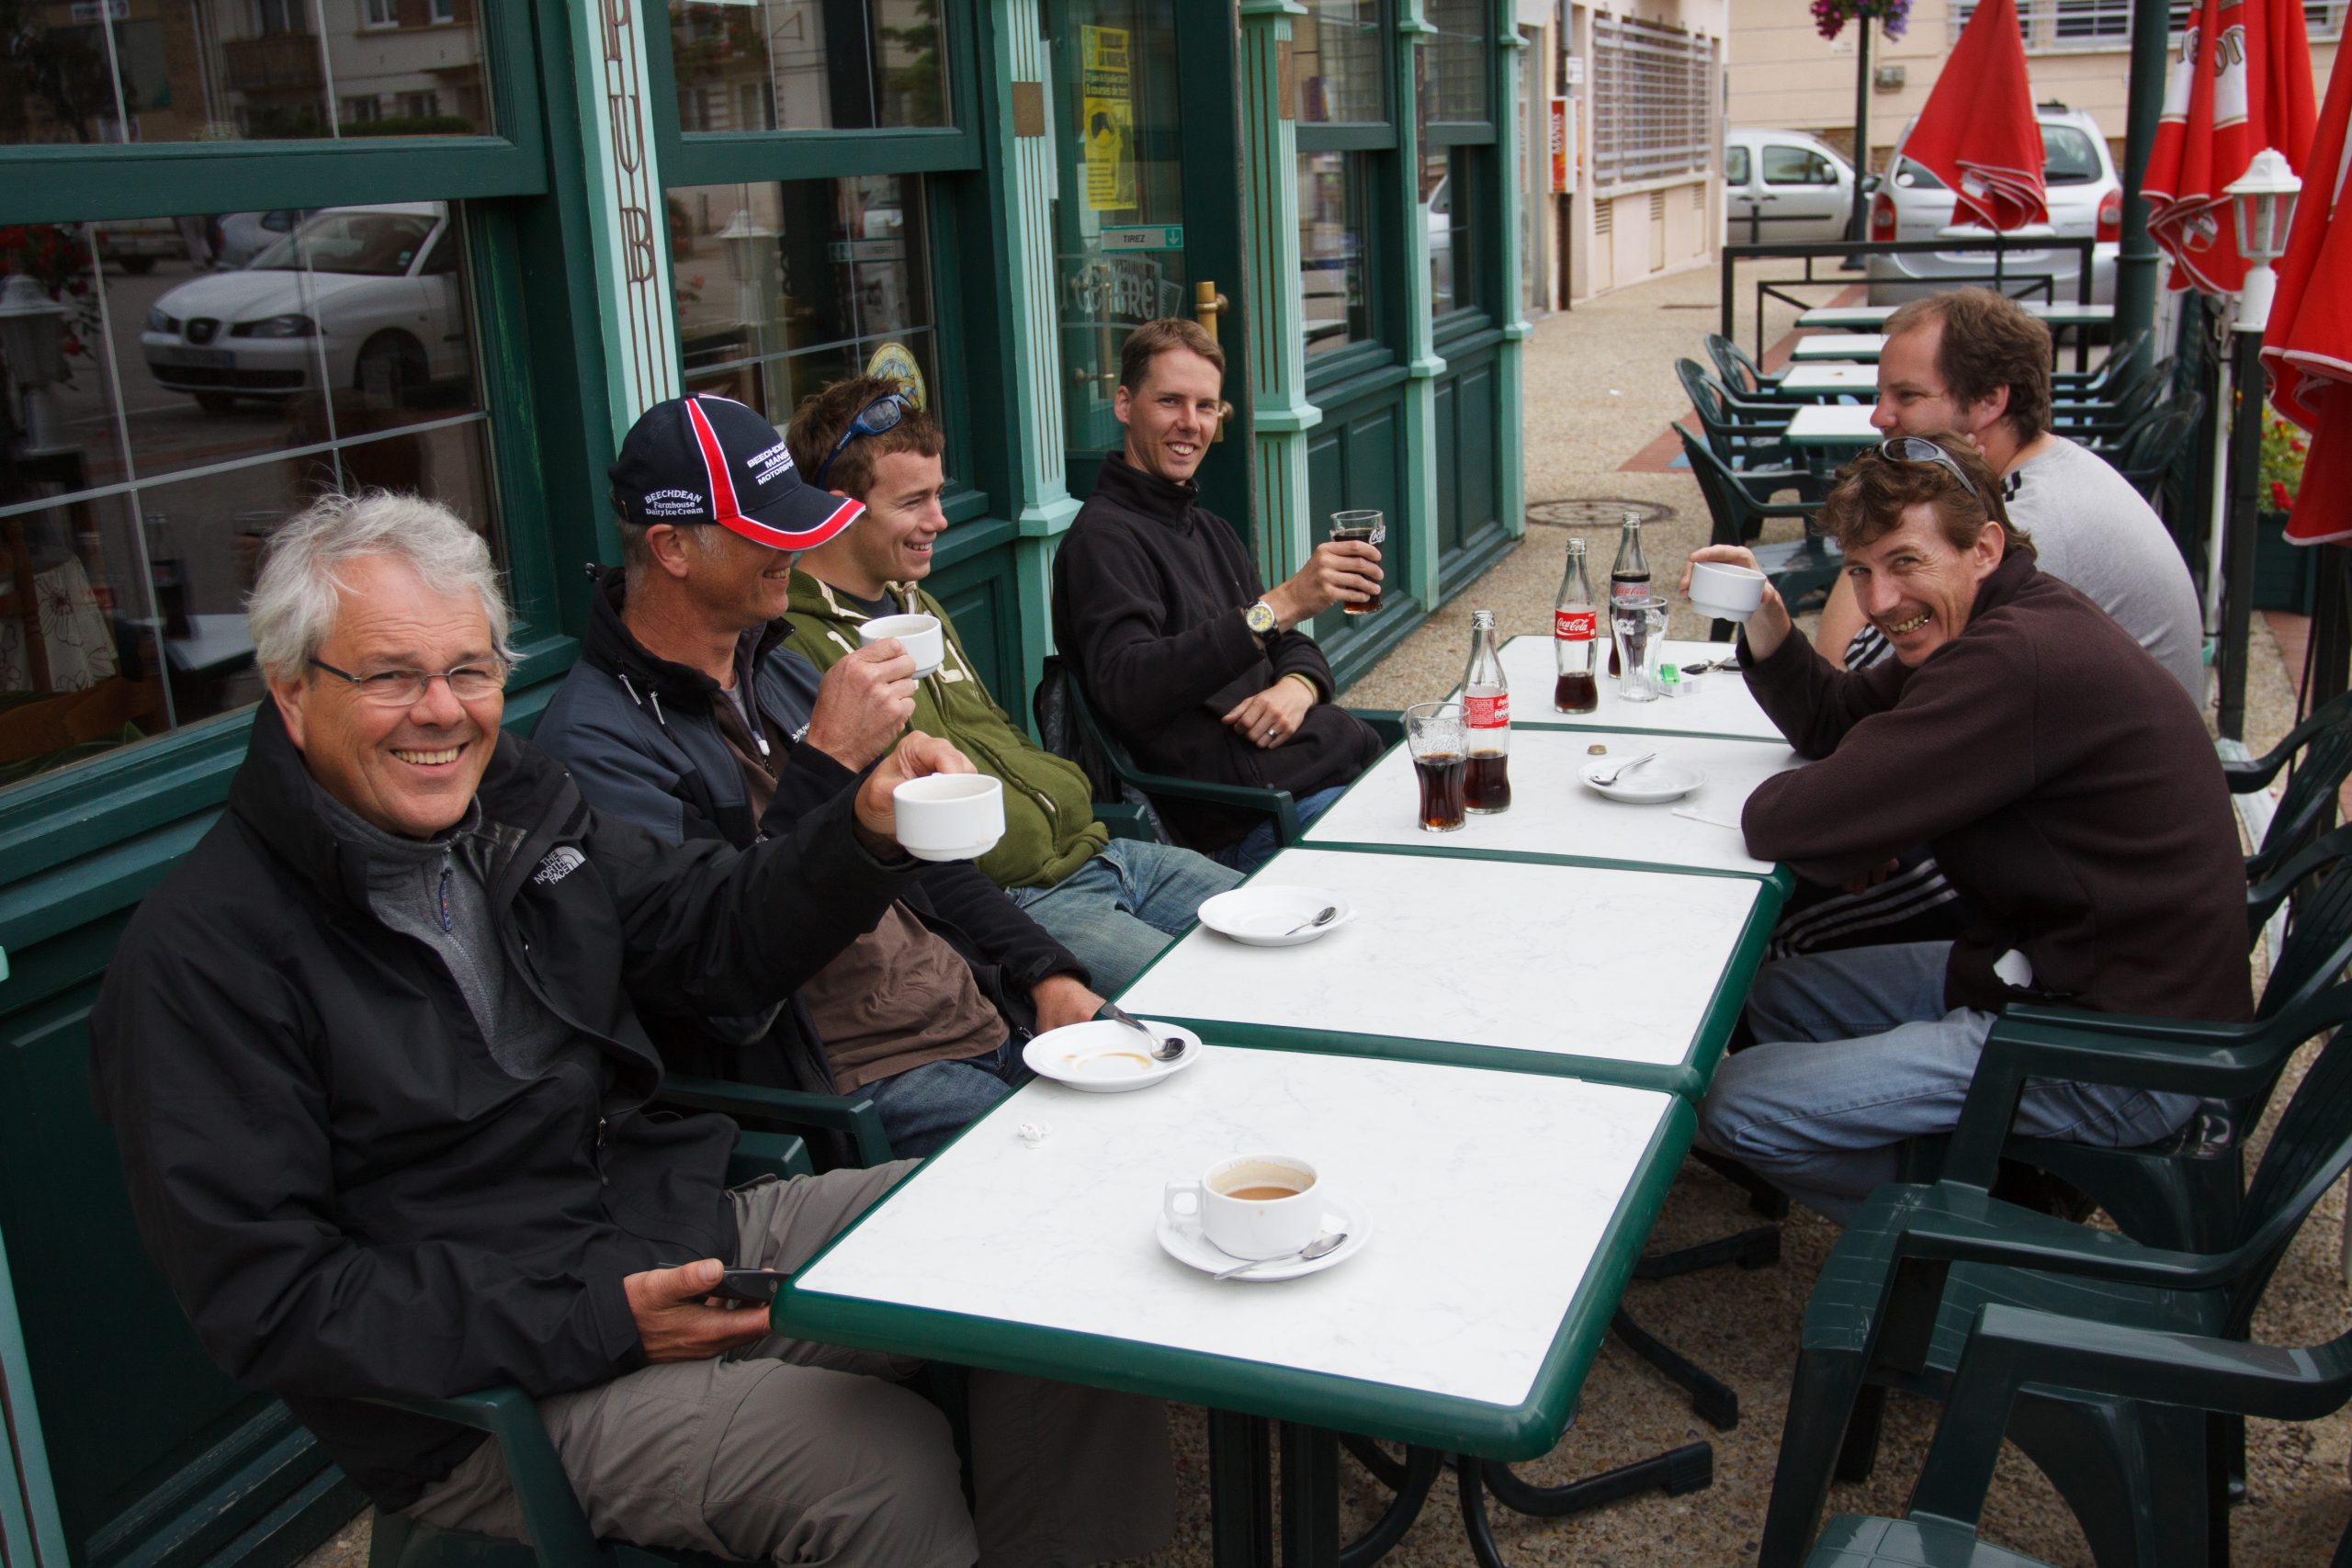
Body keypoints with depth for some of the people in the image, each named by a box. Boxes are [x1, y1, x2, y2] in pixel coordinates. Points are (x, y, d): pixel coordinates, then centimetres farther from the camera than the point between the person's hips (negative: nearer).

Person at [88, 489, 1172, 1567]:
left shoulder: (514, 803, 6)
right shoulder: (199, 953, -14)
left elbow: (718, 934, 15)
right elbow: (266, 1300, -16)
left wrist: (868, 834, -5)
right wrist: (595, 1324, -22)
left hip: (676, 1224, 7)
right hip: (475, 1393, -7)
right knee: (887, 1472, -27)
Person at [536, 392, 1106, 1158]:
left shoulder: (775, 668, 14)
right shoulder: (597, 742, -14)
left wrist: (1050, 976, 8)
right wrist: (826, 763, -25)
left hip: (984, 1012, 8)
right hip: (857, 1084, -8)